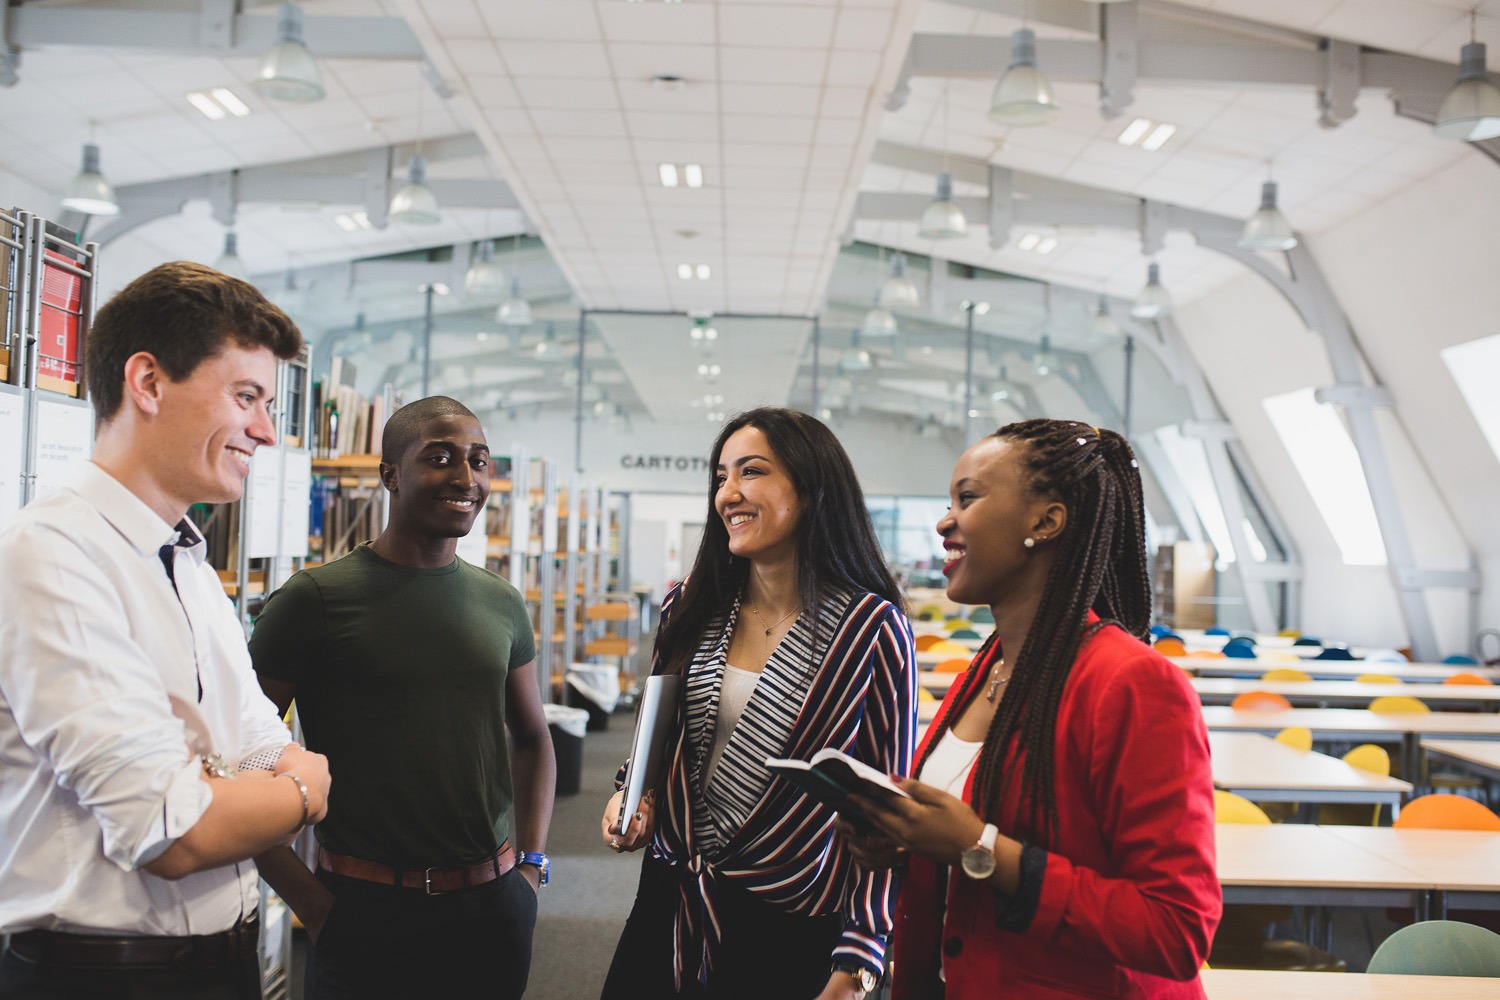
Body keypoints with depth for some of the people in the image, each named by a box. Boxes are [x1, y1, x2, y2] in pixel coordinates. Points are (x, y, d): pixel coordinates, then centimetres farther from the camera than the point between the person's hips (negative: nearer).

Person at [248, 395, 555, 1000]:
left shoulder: (501, 604, 6)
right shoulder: (315, 599, -9)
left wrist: (532, 863, 8)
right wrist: (309, 901, -11)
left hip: (494, 905, 5)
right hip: (367, 915, -4)